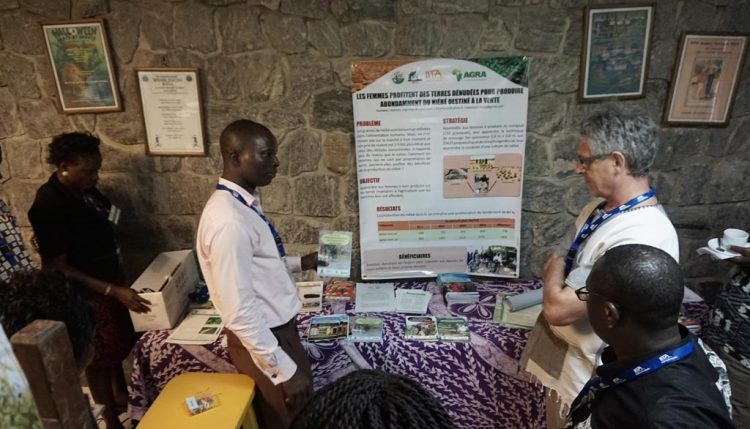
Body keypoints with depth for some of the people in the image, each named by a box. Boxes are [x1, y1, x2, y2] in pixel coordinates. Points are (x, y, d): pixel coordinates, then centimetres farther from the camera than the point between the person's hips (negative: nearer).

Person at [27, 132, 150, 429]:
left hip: (110, 282, 8)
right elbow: (58, 270, -25)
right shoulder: (48, 206, -27)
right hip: (85, 294, -8)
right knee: (99, 357, 10)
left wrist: (117, 282, 10)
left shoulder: (84, 189, -3)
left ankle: (122, 395, 47)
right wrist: (113, 291, -29)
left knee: (120, 343, 24)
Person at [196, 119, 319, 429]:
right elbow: (239, 312, -27)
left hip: (277, 330, 9)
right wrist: (284, 368, -22)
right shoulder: (229, 221, -28)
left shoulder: (244, 203, 2)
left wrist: (299, 263, 11)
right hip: (261, 340, -9)